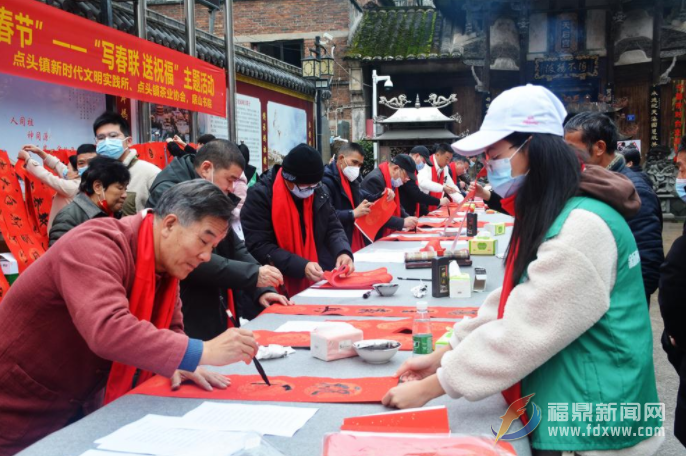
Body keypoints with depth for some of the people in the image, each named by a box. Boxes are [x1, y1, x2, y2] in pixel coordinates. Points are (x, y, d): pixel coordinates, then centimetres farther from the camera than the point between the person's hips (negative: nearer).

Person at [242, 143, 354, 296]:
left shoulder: (318, 192, 5)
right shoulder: (260, 195, -12)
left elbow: (333, 228, 10)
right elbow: (259, 246, -17)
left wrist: (343, 252, -12)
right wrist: (302, 266, -26)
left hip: (315, 283, 5)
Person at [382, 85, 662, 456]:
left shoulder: (582, 227, -25)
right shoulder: (545, 220, 8)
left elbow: (521, 335, -25)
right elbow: (508, 307, 10)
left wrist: (430, 387, -17)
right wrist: (441, 356, 3)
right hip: (557, 415, 9)